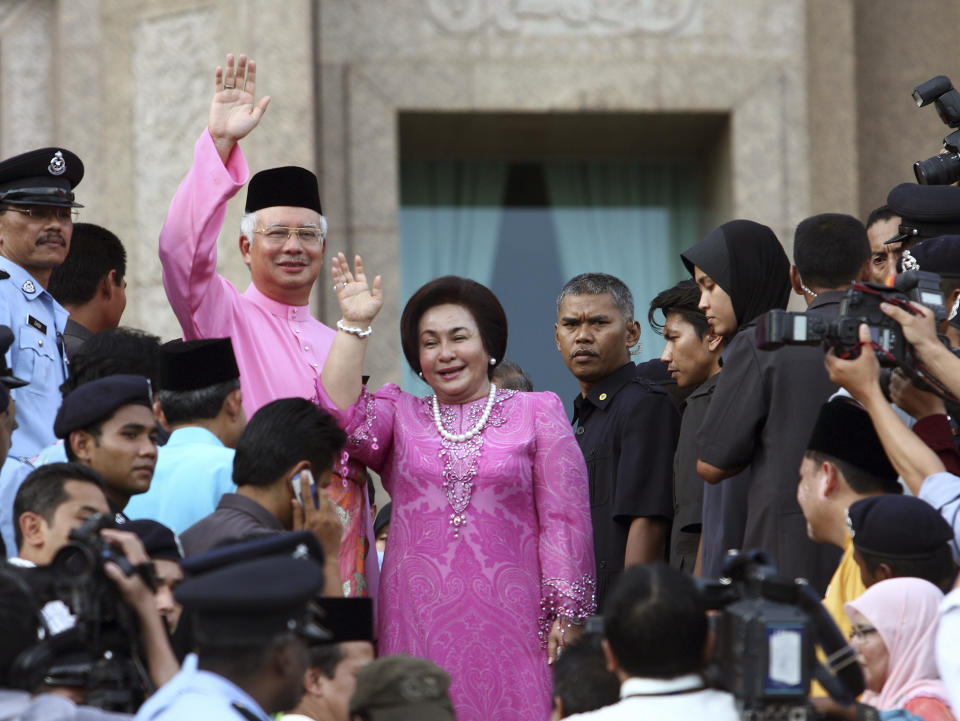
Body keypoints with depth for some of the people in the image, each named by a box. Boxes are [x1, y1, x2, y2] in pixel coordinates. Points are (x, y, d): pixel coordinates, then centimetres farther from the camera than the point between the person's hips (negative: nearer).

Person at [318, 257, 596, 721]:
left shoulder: (537, 412, 9)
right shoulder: (398, 414, 16)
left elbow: (564, 519, 4)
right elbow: (342, 417, -5)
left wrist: (566, 617, -3)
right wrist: (354, 324, -5)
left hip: (509, 624, -2)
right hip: (419, 625, 2)